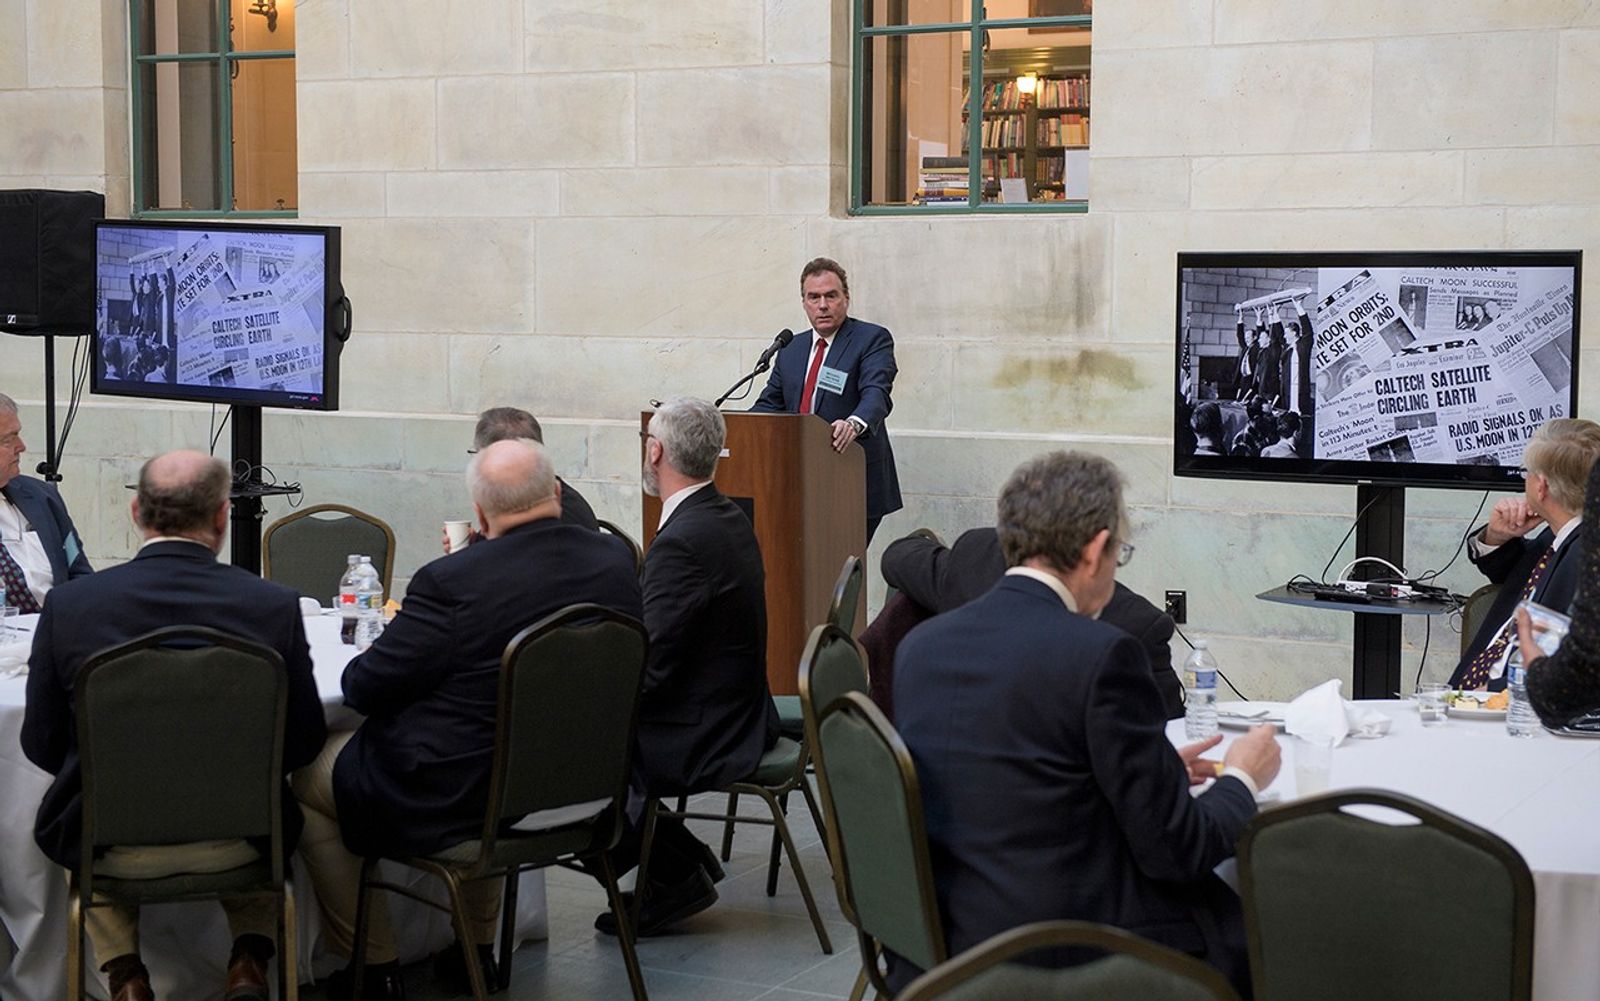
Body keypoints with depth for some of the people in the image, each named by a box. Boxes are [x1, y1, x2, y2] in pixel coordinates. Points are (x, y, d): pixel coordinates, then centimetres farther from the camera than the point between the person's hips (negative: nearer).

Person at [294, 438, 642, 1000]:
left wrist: (361, 662, 9)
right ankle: (478, 950, 43)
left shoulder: (452, 582, -24)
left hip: (452, 796, -7)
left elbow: (365, 688, -16)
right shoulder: (616, 561, -6)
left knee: (308, 781, 17)